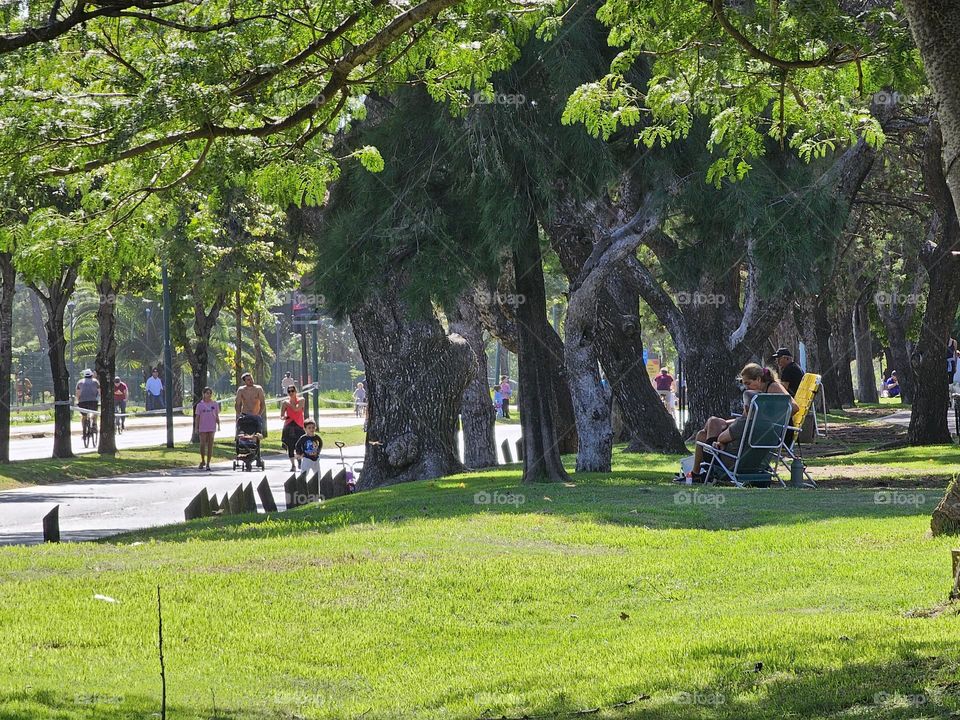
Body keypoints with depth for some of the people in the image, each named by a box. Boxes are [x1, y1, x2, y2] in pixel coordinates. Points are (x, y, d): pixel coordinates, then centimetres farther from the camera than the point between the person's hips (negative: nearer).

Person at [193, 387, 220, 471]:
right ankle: (202, 461, 19)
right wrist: (196, 427, 0)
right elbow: (197, 417, 4)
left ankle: (208, 463, 5)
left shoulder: (215, 404, 4)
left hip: (212, 428, 1)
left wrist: (218, 425, 2)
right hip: (202, 428, -1)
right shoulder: (200, 405, 2)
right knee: (203, 444, -1)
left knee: (210, 445, 0)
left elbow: (217, 416, 9)